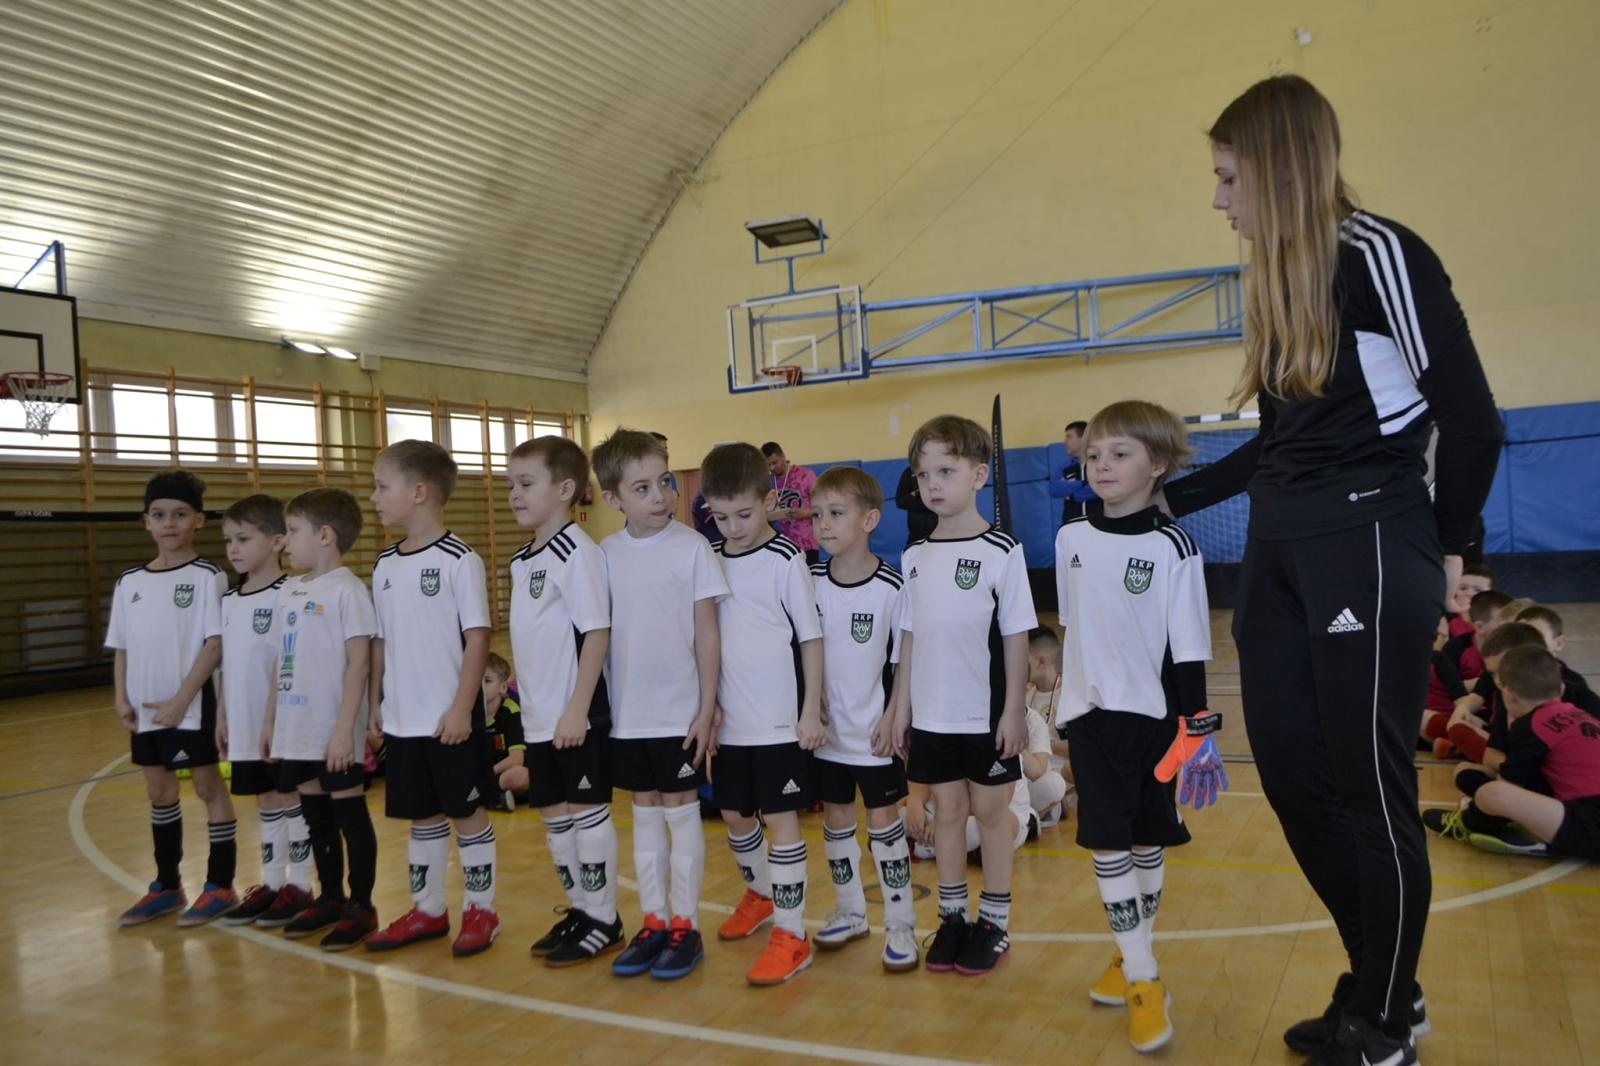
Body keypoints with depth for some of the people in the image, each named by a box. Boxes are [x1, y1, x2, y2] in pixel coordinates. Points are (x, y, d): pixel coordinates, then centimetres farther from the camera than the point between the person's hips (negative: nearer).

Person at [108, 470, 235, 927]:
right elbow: (122, 647, 12)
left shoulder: (207, 577, -8)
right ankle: (166, 886, 28)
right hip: (145, 708, 6)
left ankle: (220, 885, 14)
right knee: (159, 792, 15)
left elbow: (215, 644, -13)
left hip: (193, 705, -6)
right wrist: (122, 699, 2)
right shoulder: (130, 582, 8)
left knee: (208, 786, 3)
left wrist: (181, 699, -16)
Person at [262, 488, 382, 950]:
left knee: (350, 815, 3)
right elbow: (281, 661, 16)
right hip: (296, 730, 8)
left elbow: (359, 661, -16)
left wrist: (345, 728, -19)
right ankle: (330, 898, 30)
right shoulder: (289, 591, 11)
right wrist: (270, 719, 16)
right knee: (316, 817, 16)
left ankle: (361, 906, 14)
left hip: (334, 733, -7)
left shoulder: (346, 589, -12)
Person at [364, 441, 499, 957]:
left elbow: (477, 638, -13)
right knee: (421, 816, 16)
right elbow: (380, 641, 13)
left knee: (467, 812, 6)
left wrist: (462, 708, -16)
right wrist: (374, 704, 11)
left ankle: (481, 910, 20)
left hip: (450, 719, -6)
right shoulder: (385, 563, 7)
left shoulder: (458, 559, -12)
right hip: (401, 720, 6)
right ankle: (427, 910, 29)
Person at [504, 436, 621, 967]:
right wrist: (532, 707, 16)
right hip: (539, 716, 8)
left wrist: (577, 709, -20)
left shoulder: (577, 552, -15)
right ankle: (580, 911, 31)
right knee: (553, 815, 16)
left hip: (578, 717, -8)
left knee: (586, 813, 3)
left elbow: (598, 633, -18)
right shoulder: (521, 560, 10)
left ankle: (604, 921, 17)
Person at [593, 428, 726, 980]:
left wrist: (707, 708, -8)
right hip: (626, 712, 4)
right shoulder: (606, 553, 1)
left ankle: (685, 926, 18)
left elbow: (707, 634, -6)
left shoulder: (691, 547, -9)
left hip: (679, 711, -4)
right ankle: (652, 922, 25)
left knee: (681, 810, 6)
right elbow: (597, 633, 7)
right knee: (645, 813, 13)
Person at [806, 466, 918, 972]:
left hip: (876, 731, -4)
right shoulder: (809, 581, -3)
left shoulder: (892, 587, -14)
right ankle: (849, 912, 32)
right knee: (835, 819, 14)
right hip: (827, 728, 4)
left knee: (884, 820, 4)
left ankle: (901, 924, 17)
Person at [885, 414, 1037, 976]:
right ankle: (952, 919, 26)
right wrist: (901, 706, 6)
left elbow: (1016, 636, -8)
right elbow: (910, 636, 8)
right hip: (932, 715, 4)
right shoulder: (915, 556, 3)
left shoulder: (1001, 551, -9)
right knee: (947, 811, 13)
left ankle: (994, 924, 22)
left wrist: (1013, 711, -10)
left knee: (990, 810, 8)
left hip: (986, 714, -4)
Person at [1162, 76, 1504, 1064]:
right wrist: (1169, 500, 19)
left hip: (1366, 545, -8)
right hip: (1280, 550, 8)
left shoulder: (1379, 255, -10)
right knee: (1295, 778, 9)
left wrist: (1449, 546, 1)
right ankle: (1382, 987, 28)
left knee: (1368, 786, 0)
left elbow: (1471, 416, -9)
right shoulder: (1279, 280, 15)